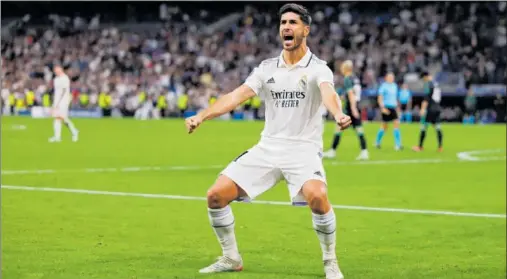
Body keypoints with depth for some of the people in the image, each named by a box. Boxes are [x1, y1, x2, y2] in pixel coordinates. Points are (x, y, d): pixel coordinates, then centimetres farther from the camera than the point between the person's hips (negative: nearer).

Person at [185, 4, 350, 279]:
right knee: (216, 195, -5)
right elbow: (237, 95, -3)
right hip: (268, 147, 5)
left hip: (303, 148, -5)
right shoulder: (267, 68, 7)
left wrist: (338, 114, -51)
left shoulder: (317, 68, -6)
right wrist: (200, 116, -18)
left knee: (317, 196, -34)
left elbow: (328, 93, -28)